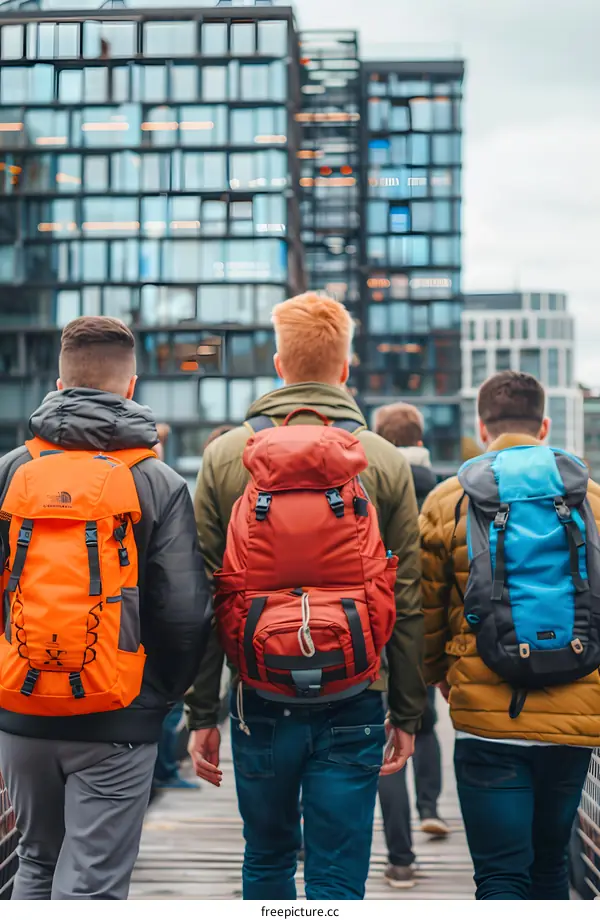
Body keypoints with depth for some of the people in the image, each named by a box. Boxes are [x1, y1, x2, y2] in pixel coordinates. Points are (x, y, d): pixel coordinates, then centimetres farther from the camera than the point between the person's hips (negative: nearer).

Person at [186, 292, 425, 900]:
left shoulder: (225, 455, -1)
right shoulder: (384, 462, -2)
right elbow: (408, 604, -1)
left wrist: (201, 713, 5)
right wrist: (407, 713, 8)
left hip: (260, 697, 1)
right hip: (354, 704, -1)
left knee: (267, 860, 20)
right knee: (338, 881, 6)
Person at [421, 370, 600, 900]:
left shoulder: (448, 502, 0)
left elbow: (425, 610, 8)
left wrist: (438, 674, 27)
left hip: (489, 716, -3)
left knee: (502, 876, 0)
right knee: (551, 864, 20)